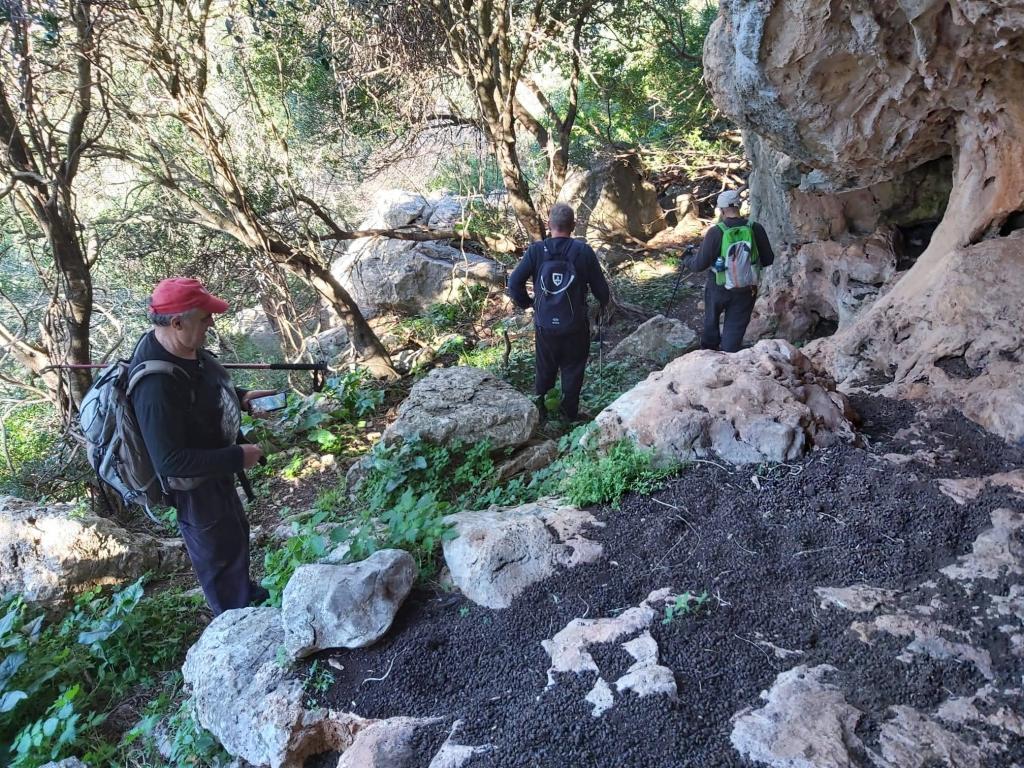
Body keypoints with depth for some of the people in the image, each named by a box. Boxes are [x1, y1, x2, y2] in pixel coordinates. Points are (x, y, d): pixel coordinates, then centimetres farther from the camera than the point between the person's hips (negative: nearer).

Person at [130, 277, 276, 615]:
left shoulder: (184, 347, -11)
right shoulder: (156, 386, -38)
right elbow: (170, 461, -34)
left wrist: (241, 397, -2)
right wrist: (236, 458, -29)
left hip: (216, 465, 9)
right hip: (194, 485, -9)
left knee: (236, 532, 29)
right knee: (220, 552, 13)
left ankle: (245, 591, 55)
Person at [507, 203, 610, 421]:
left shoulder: (536, 251, -9)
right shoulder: (584, 251, -12)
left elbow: (514, 282, -10)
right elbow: (600, 286, -7)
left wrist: (525, 302, 8)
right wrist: (604, 302, 16)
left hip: (545, 325, 2)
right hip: (575, 326, -1)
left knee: (545, 369, 20)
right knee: (572, 370, 15)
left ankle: (538, 410, 31)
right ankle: (570, 414, 24)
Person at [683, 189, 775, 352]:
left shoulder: (715, 232, -18)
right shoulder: (756, 229, -11)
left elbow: (700, 265, -13)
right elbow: (768, 260, 0)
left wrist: (686, 261, 8)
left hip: (718, 288, -1)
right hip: (745, 290, 1)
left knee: (711, 320, 25)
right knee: (735, 329, 10)